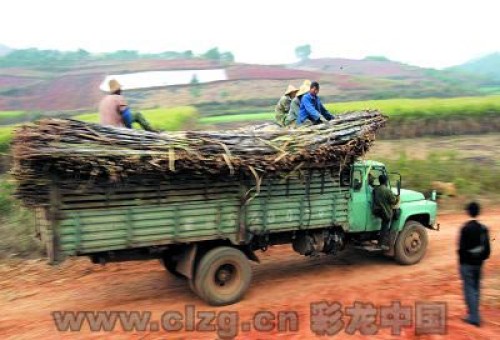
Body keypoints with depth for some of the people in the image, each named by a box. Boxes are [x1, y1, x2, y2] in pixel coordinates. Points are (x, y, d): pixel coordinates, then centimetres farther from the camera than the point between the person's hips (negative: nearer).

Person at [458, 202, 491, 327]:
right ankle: (474, 315, 26)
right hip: (478, 263, 6)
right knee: (476, 288, 16)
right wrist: (482, 258, 16)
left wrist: (461, 260, -3)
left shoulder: (466, 228, -17)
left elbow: (462, 247, -16)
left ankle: (474, 317, -3)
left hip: (467, 263, -6)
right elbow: (487, 247, 5)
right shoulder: (483, 229, 2)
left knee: (469, 289, -1)